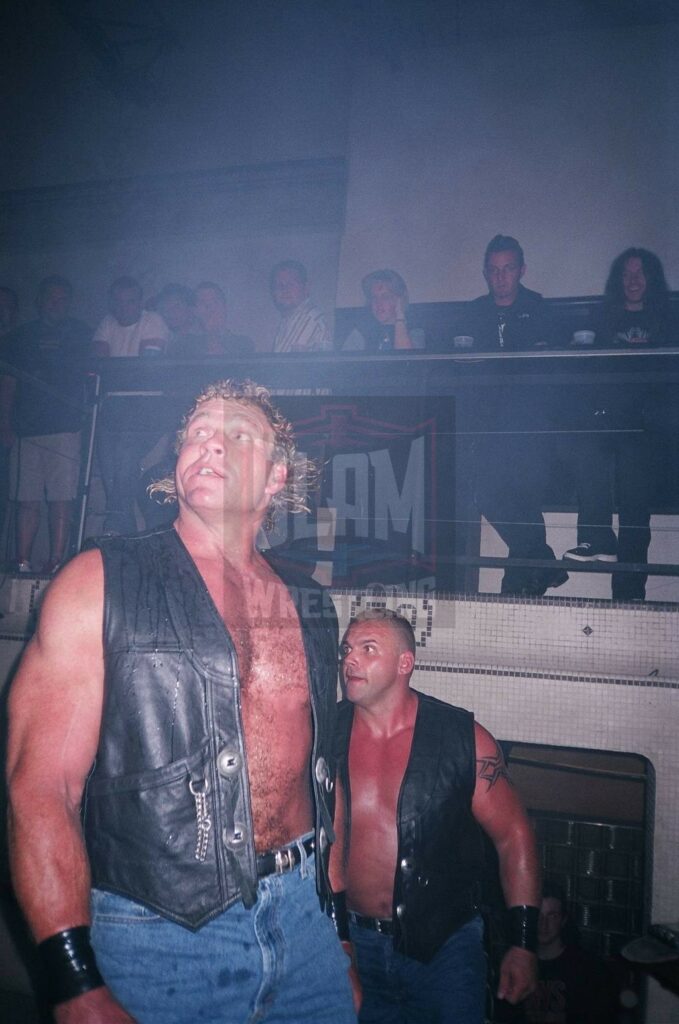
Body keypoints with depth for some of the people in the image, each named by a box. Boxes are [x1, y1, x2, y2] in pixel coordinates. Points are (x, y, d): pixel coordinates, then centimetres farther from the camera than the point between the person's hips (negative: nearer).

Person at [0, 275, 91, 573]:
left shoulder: (81, 334, 13)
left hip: (66, 428, -2)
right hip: (26, 430, 2)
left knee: (61, 498, -7)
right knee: (27, 500, 0)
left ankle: (56, 561, -6)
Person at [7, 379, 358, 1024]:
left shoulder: (308, 606, 6)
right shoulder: (100, 583, -8)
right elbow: (40, 788, -13)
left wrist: (337, 919, 14)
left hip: (303, 916, 5)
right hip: (163, 935, -4)